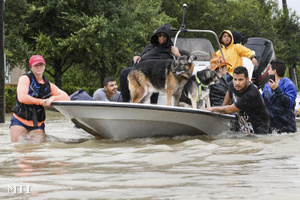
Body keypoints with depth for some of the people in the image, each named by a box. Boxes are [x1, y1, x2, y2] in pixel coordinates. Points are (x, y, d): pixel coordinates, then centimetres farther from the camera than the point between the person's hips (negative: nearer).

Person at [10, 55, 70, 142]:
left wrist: (52, 98, -16)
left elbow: (66, 98, 3)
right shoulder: (25, 79, -5)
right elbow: (22, 98, -21)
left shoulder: (48, 85, 9)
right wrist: (41, 101, -16)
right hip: (20, 120, -3)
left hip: (37, 124, 3)